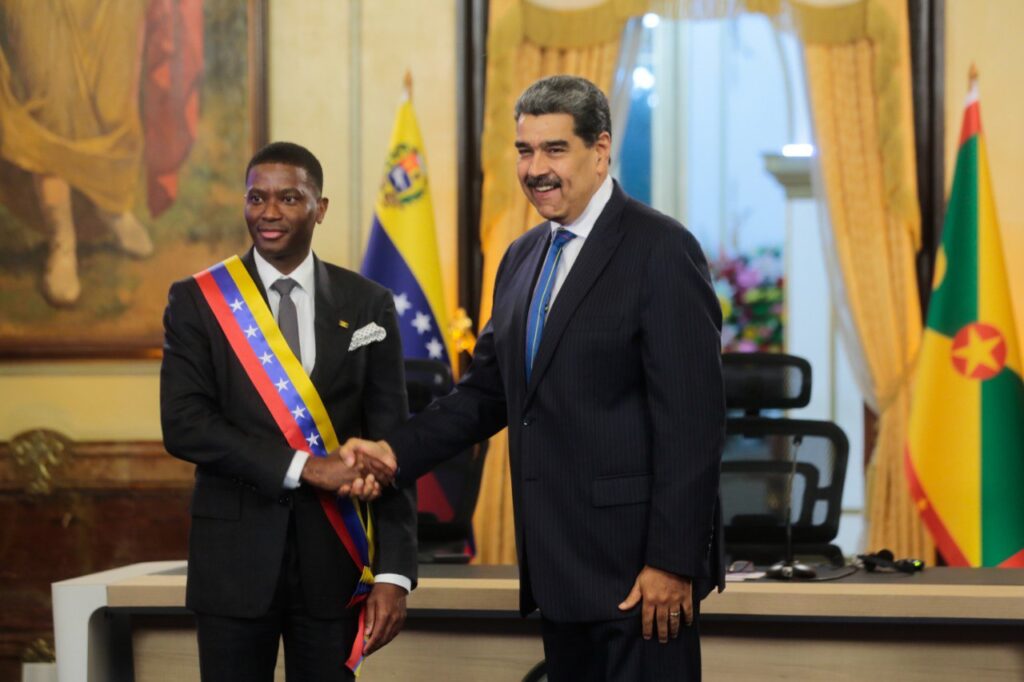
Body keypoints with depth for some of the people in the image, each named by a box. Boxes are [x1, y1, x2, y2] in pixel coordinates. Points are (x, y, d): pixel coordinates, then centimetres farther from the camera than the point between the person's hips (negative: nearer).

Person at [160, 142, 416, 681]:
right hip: (235, 555, -1)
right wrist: (302, 466, -18)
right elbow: (183, 424, -9)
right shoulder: (196, 302, 1)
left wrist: (394, 572, -7)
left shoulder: (367, 305, 4)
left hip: (333, 555, 1)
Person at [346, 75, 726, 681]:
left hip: (637, 566, -8)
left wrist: (672, 562, -19)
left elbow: (691, 420, -15)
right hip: (562, 564, 8)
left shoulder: (662, 251, -11)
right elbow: (490, 389, 18)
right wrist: (398, 452, 2)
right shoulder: (524, 258, 15)